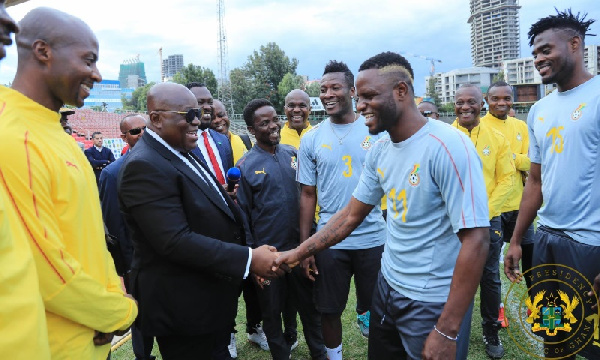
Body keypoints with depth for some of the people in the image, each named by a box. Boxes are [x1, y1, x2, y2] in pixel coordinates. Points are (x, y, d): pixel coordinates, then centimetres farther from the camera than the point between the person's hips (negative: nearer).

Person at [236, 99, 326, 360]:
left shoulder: (293, 154, 1)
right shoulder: (245, 166, -9)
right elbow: (242, 216, -5)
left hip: (300, 247, 3)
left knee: (310, 306, 16)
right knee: (272, 311, 15)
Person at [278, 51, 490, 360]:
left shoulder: (447, 146, -22)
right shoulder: (379, 150, 0)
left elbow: (476, 240, -23)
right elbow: (351, 214, 9)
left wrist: (446, 332, -22)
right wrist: (298, 253, 4)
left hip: (432, 303, -6)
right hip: (387, 288, 7)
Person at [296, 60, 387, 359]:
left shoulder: (376, 130, -2)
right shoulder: (311, 139, 0)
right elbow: (308, 194, 3)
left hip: (374, 238, 0)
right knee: (329, 310, 14)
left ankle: (365, 317, 42)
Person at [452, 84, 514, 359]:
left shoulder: (496, 138, 2)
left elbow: (507, 178, 1)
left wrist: (486, 211, -11)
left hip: (488, 220, 2)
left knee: (490, 277, 13)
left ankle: (491, 331, 32)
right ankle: (456, 333, 26)